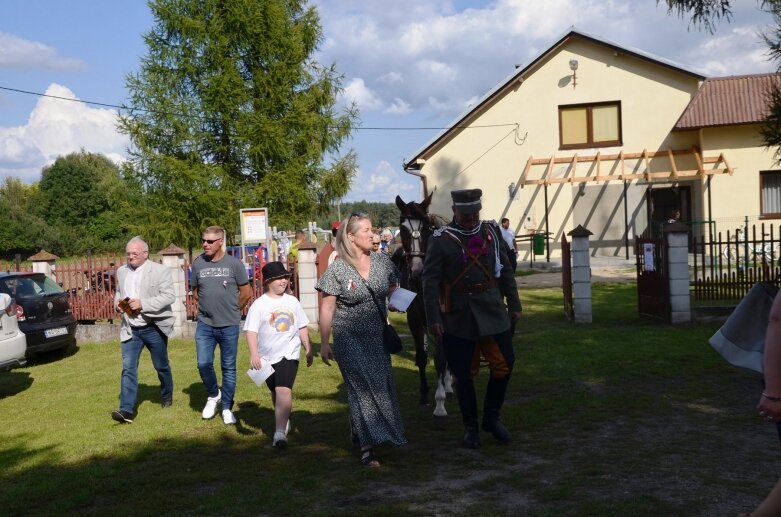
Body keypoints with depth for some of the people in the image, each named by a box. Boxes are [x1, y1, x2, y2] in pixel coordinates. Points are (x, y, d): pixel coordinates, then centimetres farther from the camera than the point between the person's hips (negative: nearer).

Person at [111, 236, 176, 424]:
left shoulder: (160, 270, -9)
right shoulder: (122, 271, 9)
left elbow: (169, 295, -16)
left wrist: (142, 304, -24)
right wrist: (117, 303, -1)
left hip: (154, 328, -3)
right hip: (130, 329, 4)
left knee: (161, 366, 13)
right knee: (128, 368, -6)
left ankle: (167, 396, 38)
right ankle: (126, 410, -9)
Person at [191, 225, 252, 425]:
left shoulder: (234, 264, -6)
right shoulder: (198, 263, 0)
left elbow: (246, 292, 2)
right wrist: (209, 307, 10)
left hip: (229, 325, -2)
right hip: (205, 324, 2)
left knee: (229, 368, 6)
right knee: (204, 364, -4)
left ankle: (227, 408, 19)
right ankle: (213, 395, 24)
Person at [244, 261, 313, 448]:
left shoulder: (292, 301, 6)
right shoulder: (259, 304, -5)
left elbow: (302, 327, 14)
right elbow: (251, 330, -11)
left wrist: (308, 349, 15)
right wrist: (254, 354, -21)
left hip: (289, 354, 0)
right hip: (267, 356, 1)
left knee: (284, 390, -18)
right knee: (276, 392, 17)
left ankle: (280, 432, -23)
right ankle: (284, 421, 40)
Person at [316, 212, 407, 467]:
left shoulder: (382, 261, 1)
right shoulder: (338, 269, -10)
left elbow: (393, 291, 15)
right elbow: (327, 308, -8)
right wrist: (324, 343, -9)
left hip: (377, 336, 5)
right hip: (350, 338, -5)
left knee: (382, 385, 11)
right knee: (364, 388, -7)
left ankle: (358, 429, 36)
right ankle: (367, 447, 2)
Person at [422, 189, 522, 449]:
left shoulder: (492, 232, 6)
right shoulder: (440, 239, -6)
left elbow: (506, 270, 11)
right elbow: (430, 280, -8)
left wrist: (514, 304, 11)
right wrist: (433, 318, -13)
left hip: (494, 311, 3)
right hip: (458, 318, -3)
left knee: (504, 364, 3)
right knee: (463, 374, 5)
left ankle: (491, 417, 25)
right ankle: (470, 427, 23)